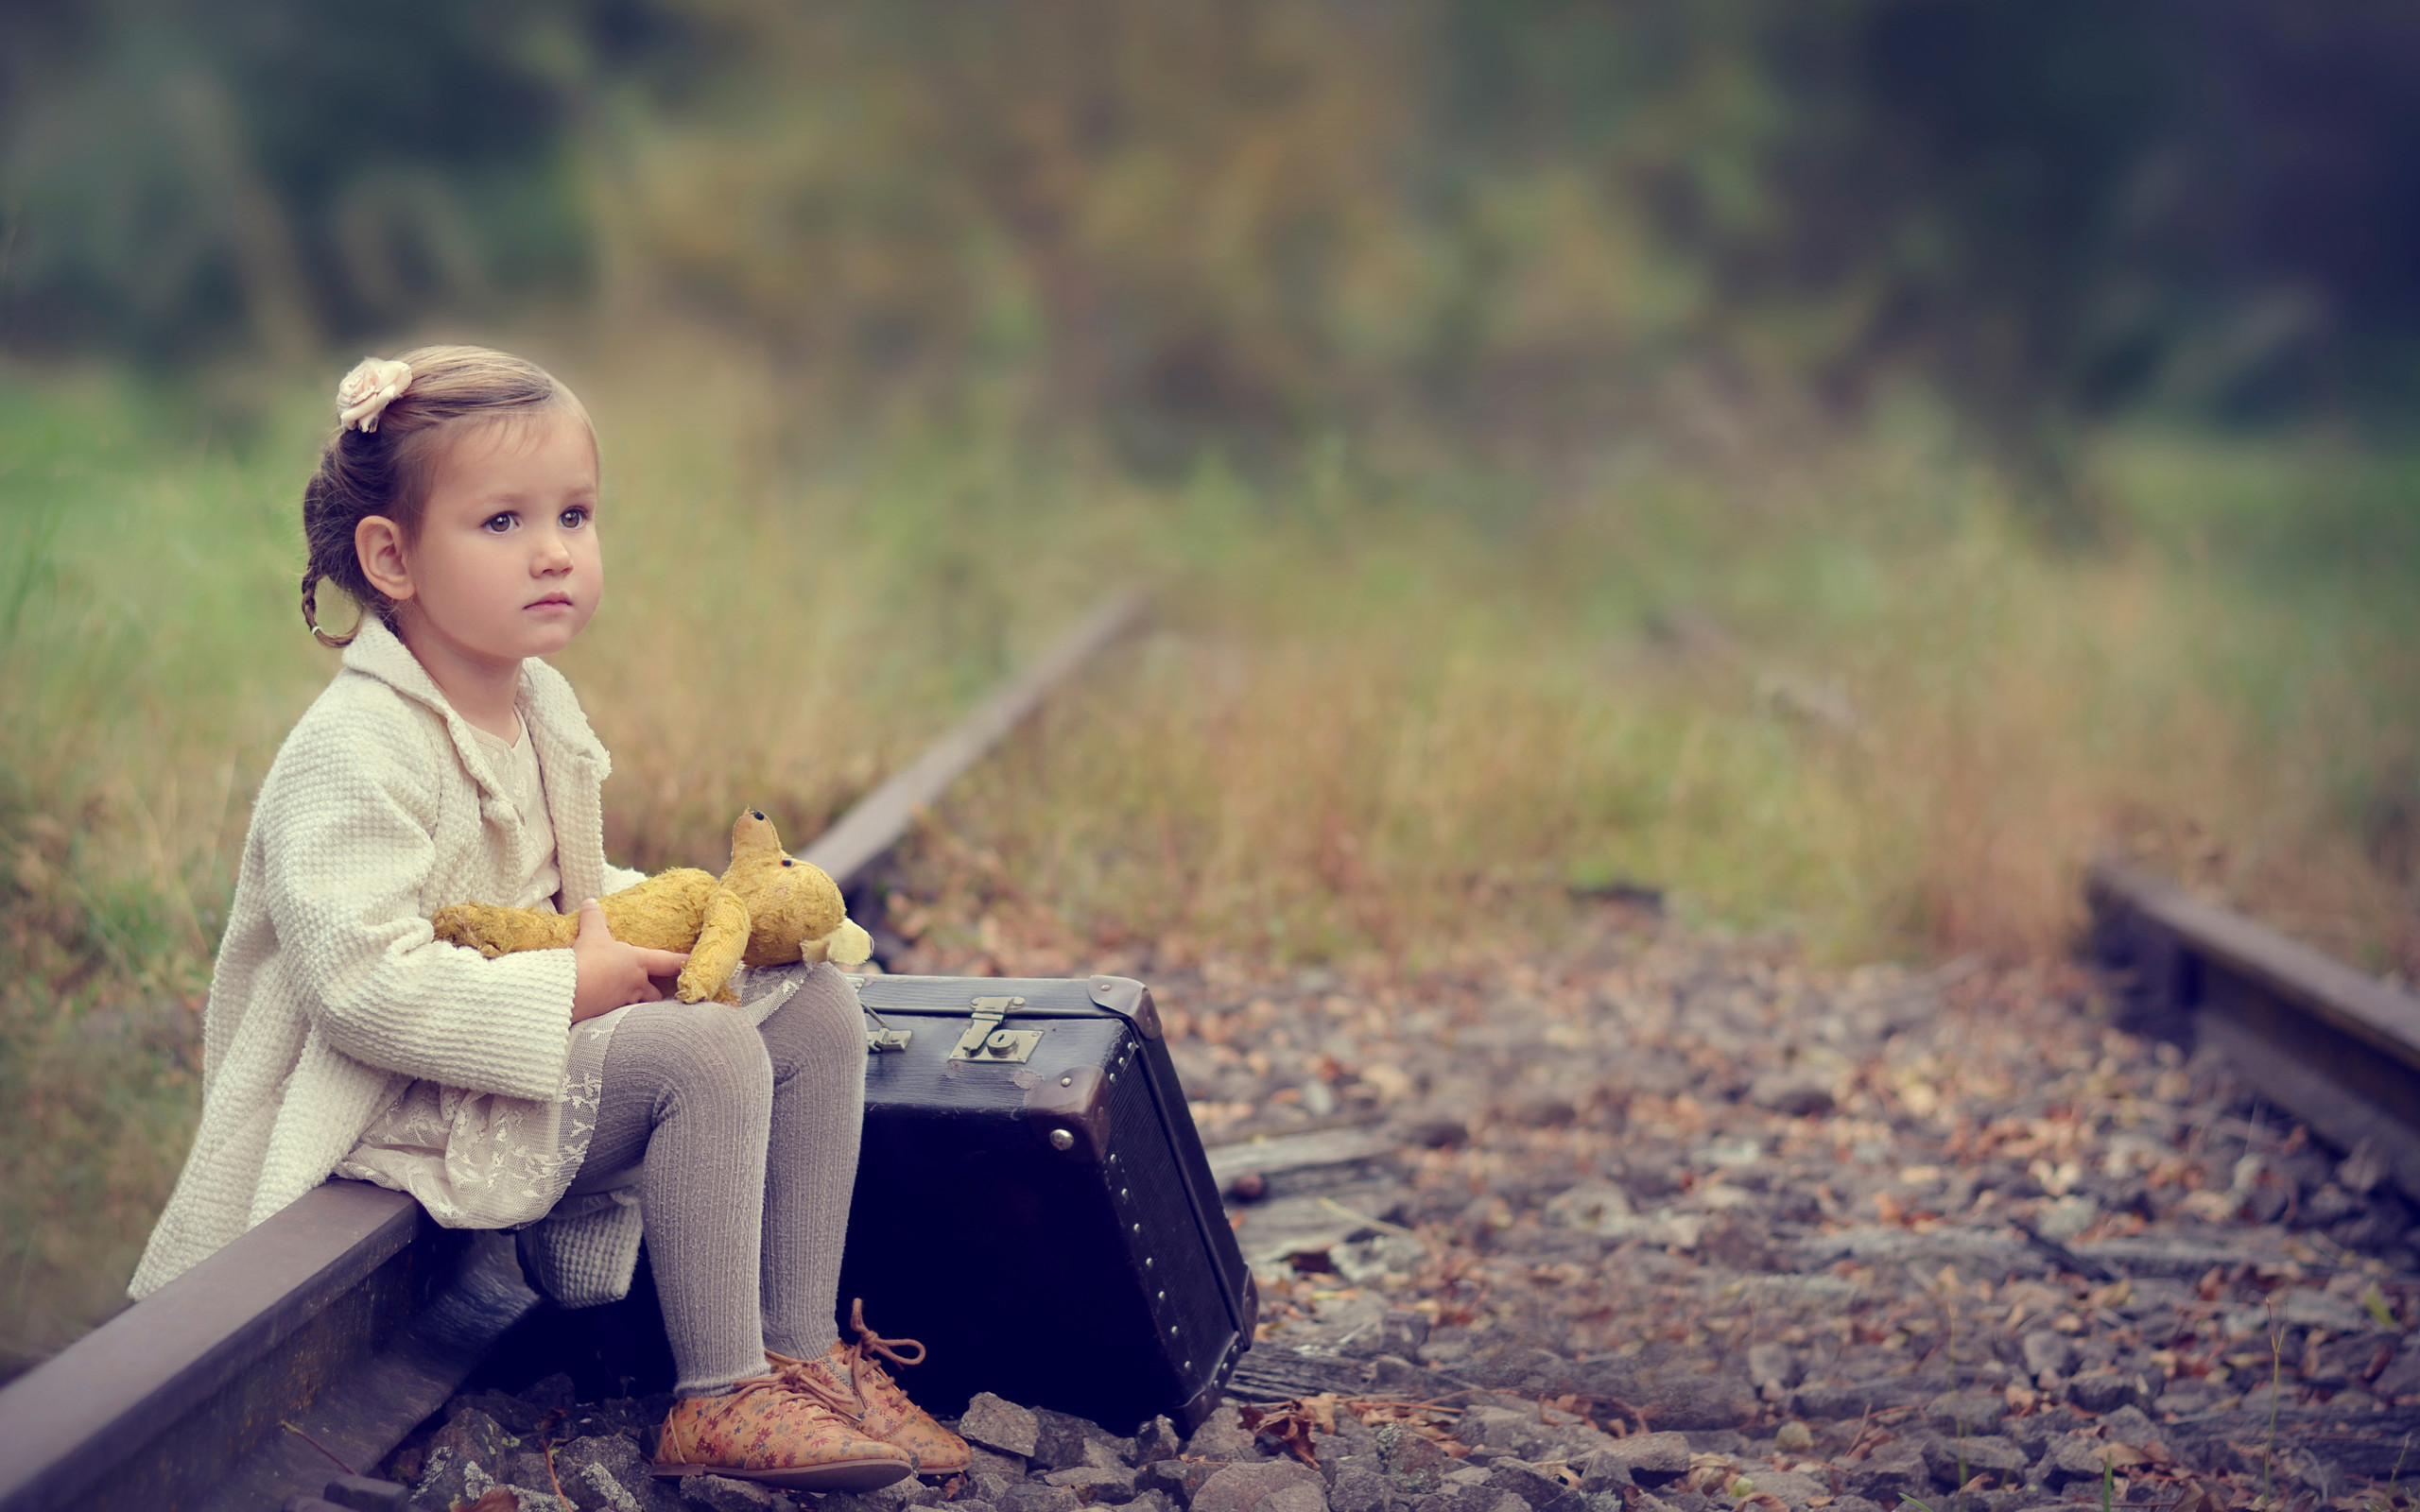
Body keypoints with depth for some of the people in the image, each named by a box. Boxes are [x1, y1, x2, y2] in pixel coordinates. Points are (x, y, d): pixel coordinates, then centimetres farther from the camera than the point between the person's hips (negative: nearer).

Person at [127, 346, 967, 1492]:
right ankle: (715, 1403, -16)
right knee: (707, 1052, -27)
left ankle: (800, 1347, 4)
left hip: (537, 1046, 10)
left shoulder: (539, 705, 8)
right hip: (400, 1111, -10)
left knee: (816, 1007, 0)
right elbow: (363, 984, -30)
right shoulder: (355, 757, -22)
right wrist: (569, 989, -26)